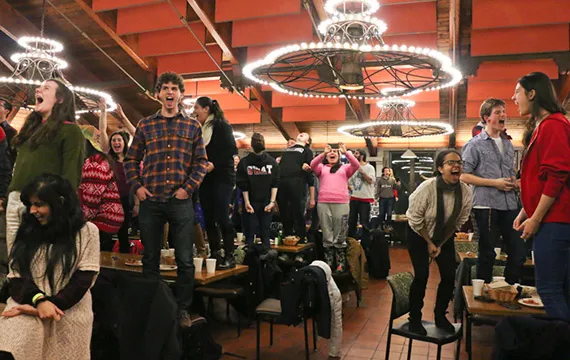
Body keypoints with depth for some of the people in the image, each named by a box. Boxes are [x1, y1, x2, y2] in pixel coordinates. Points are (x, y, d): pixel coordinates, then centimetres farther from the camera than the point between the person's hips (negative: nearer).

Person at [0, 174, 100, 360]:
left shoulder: (87, 231, 3)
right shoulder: (26, 231, 14)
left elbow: (83, 278, -3)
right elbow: (16, 276, 6)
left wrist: (52, 304, -15)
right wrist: (38, 300, -14)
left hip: (69, 312, -1)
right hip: (28, 305, 2)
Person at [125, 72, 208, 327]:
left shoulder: (193, 126, 6)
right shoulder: (145, 125, 9)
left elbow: (201, 161, 4)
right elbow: (131, 159, 12)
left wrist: (188, 188, -7)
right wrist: (137, 186, 0)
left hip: (181, 201, -1)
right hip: (151, 201, 1)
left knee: (185, 260, 2)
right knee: (150, 259, 11)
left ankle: (183, 309, 17)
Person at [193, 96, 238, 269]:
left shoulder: (221, 125, -5)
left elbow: (231, 149, -15)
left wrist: (214, 164, -22)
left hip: (222, 177, -7)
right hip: (205, 178, 8)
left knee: (222, 217, -10)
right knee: (208, 218, 6)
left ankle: (229, 257, -3)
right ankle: (215, 255, 14)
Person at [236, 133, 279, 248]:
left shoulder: (244, 162, -3)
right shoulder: (272, 162, 1)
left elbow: (243, 185, -5)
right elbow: (275, 184, -3)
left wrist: (247, 202, -3)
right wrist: (272, 202, -3)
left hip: (251, 203, -1)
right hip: (267, 203, 1)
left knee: (250, 233, 5)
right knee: (265, 233, 7)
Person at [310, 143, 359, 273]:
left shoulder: (345, 168, 16)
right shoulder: (321, 168, 16)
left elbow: (356, 165, -3)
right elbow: (312, 165, -5)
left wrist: (346, 152, -15)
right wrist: (323, 153, -18)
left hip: (341, 204, 0)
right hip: (324, 204, 1)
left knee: (340, 237, 3)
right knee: (327, 236, 4)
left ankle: (341, 263, 8)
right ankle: (328, 263, 9)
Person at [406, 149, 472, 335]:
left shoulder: (466, 191, -17)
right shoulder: (427, 188, -29)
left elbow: (459, 221, -3)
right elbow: (415, 219, -18)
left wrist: (441, 244, -2)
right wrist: (429, 243, -10)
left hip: (445, 236, 4)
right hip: (419, 235, -4)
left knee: (449, 276, 0)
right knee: (421, 276, -8)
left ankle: (440, 316, 23)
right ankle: (414, 319, 11)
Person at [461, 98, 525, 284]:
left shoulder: (508, 144, 16)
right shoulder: (475, 144, -3)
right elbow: (464, 176, -8)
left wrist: (514, 182, 3)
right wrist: (494, 183, -15)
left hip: (510, 204, 6)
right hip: (486, 205, -6)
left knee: (519, 252, 8)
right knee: (487, 254, 4)